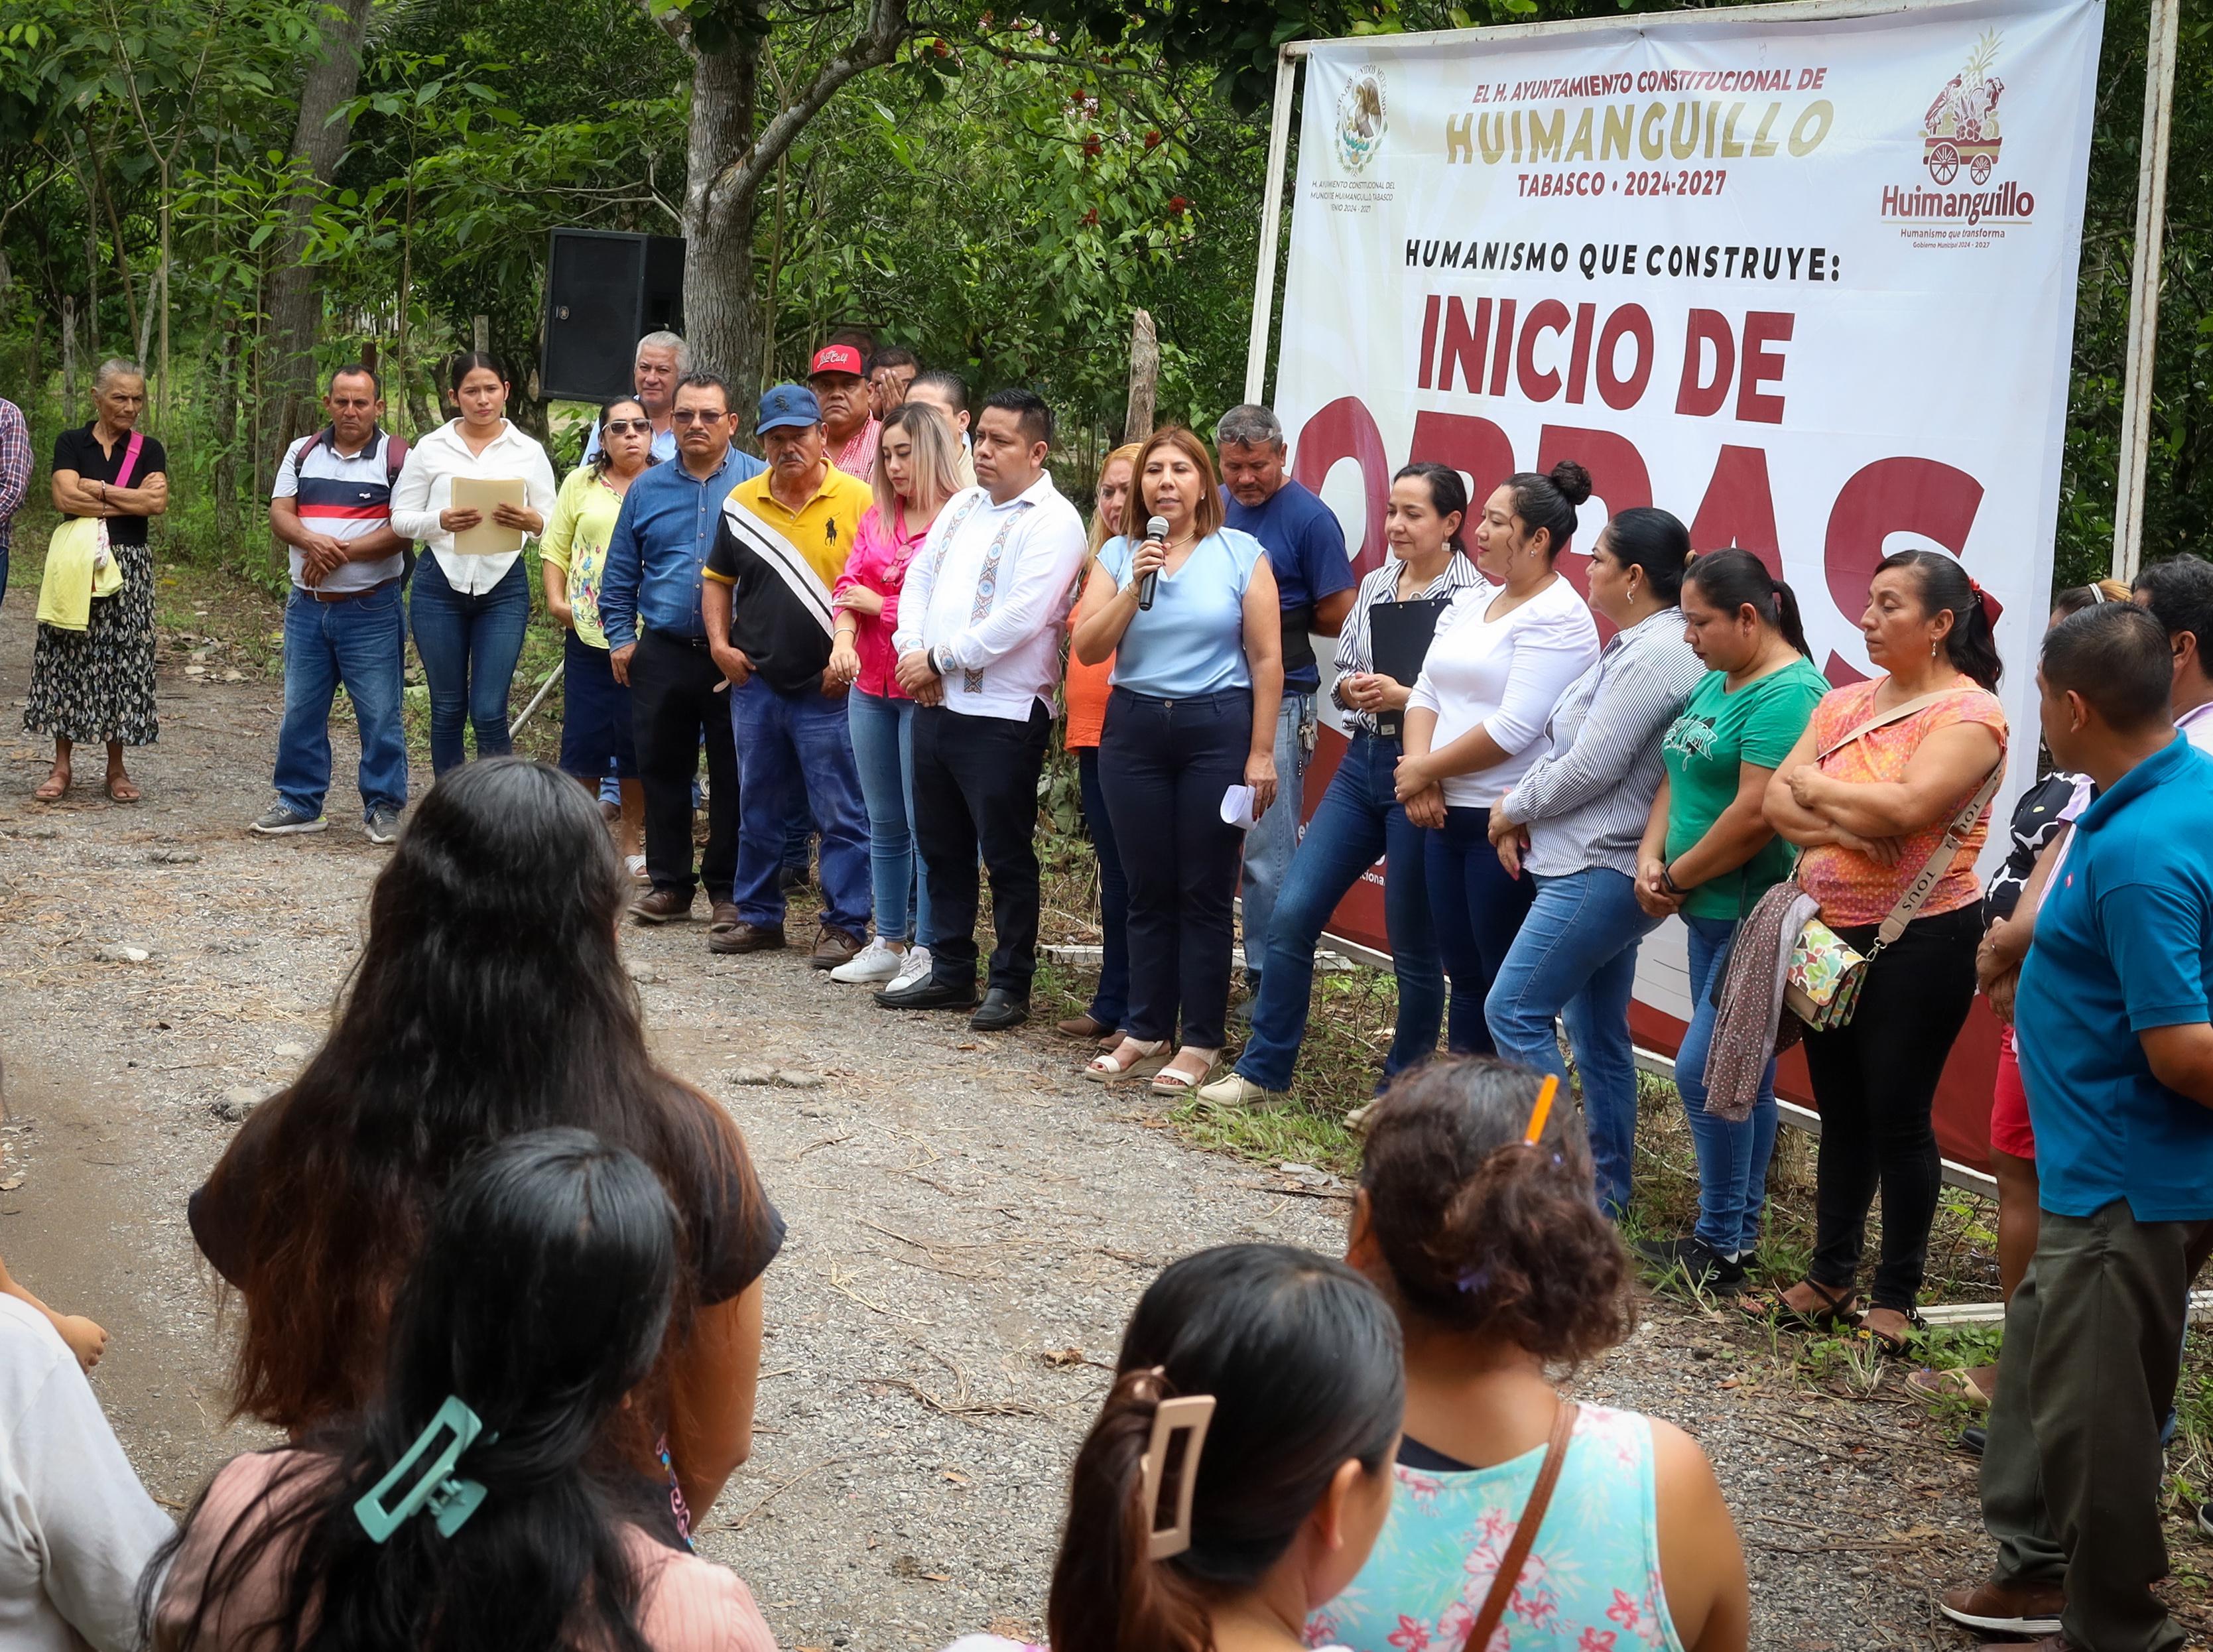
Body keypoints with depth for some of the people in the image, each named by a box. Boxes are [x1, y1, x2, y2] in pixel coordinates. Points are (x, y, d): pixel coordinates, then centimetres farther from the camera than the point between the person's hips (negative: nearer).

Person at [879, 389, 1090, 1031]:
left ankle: (1010, 985, 9)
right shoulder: (963, 507, 15)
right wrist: (912, 649, -3)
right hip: (936, 705, 8)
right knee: (941, 847, 15)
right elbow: (919, 577, 15)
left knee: (1006, 855, 0)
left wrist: (941, 659, -14)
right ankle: (950, 973, 25)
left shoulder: (1053, 522, -11)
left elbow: (1022, 617, -20)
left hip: (1002, 716, -8)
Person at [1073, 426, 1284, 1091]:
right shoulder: (1118, 555, 7)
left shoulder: (1242, 555, -1)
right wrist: (1135, 587, -13)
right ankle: (1145, 1032, 17)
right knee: (1148, 890, 8)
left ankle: (1200, 1043, 6)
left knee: (1205, 892, 0)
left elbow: (1266, 659, -2)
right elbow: (1088, 648, -1)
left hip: (1217, 730, -3)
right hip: (1134, 729, 3)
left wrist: (1261, 753, -7)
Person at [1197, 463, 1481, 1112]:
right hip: (1362, 764, 6)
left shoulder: (1472, 597, -8)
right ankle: (1263, 1071, 11)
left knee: (1414, 944, 4)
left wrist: (1406, 697, -21)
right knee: (1291, 914, 1)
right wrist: (1352, 690, -4)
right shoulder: (1375, 586, 11)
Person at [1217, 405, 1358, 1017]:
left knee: (1268, 853, -3)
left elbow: (1340, 615, -6)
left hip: (1278, 700, -6)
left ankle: (1268, 984, 4)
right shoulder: (1214, 508, 11)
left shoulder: (1309, 518, -6)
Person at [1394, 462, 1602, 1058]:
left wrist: (1423, 769, -11)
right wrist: (1420, 769, -7)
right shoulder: (1469, 606, 15)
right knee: (1464, 975, 15)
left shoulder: (1556, 617, -13)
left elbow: (1512, 729, -20)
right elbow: (1426, 694, 12)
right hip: (1448, 817, 8)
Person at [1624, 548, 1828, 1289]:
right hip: (1713, 914, 10)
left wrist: (1679, 876, -12)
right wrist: (1651, 856, -2)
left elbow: (1756, 816, -23)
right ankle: (1734, 1237, 21)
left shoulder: (1790, 694, -17)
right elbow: (1677, 779, 16)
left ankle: (1722, 1247, 0)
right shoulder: (1715, 681, 14)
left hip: (1755, 916, -10)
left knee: (1705, 1073, -9)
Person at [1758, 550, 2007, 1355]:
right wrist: (1839, 825, -19)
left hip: (1919, 943, -6)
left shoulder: (1968, 713, -11)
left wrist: (1815, 788, -10)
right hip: (1832, 932, 6)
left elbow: (1904, 808, -25)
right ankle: (1828, 1280, 25)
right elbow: (1776, 802, 0)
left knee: (1897, 1119, 1)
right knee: (1841, 1113, 15)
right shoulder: (1844, 704, 9)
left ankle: (1895, 1300, 12)